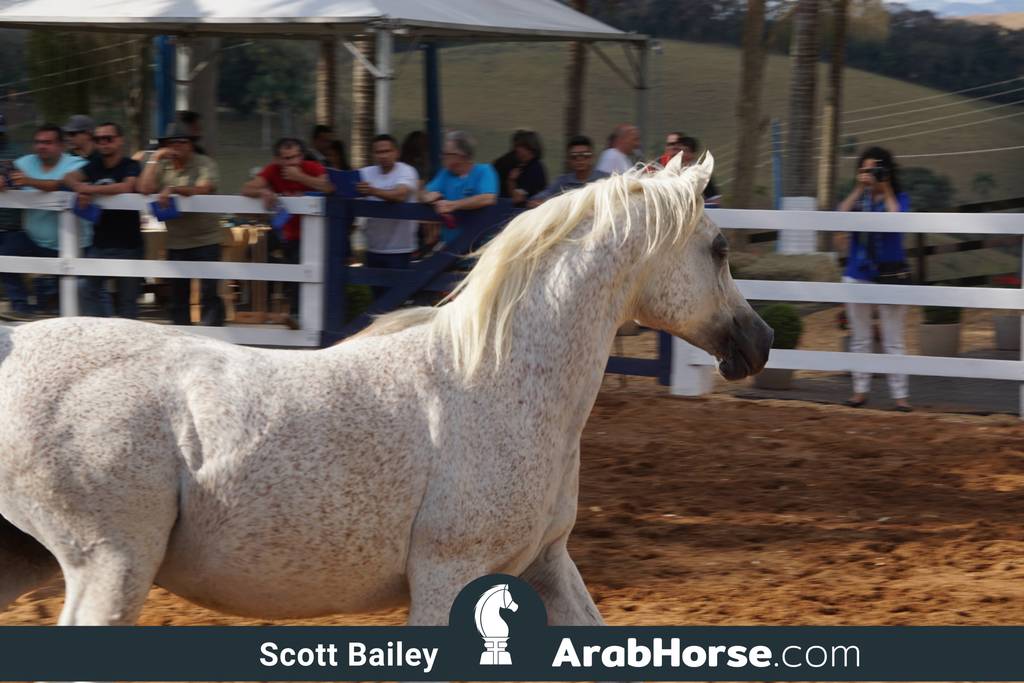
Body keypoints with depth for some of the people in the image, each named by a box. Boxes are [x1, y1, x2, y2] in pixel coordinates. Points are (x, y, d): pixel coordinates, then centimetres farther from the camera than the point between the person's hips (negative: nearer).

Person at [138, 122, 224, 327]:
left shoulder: (204, 164, -3)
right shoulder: (162, 166, 8)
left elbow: (203, 190, -20)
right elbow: (145, 188, -7)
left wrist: (172, 189, -25)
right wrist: (155, 159, -8)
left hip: (206, 239, -4)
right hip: (176, 241, 4)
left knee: (209, 291, -10)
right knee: (178, 294, 10)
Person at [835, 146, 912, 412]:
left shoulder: (899, 198, 0)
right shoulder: (857, 197, 8)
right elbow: (840, 216, -11)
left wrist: (885, 190, -14)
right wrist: (859, 189, -13)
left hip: (889, 273, -3)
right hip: (858, 273, 3)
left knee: (893, 340, -2)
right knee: (860, 338, 9)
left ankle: (900, 394, -1)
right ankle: (860, 389, 17)